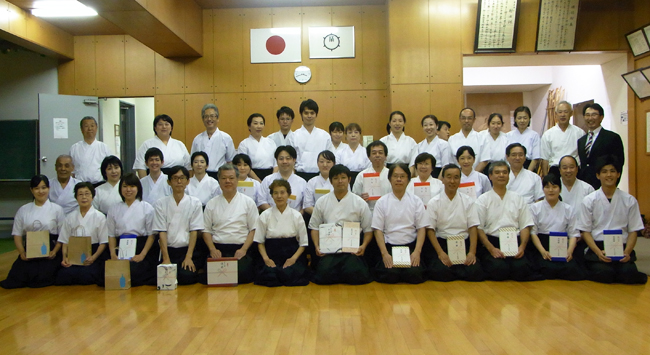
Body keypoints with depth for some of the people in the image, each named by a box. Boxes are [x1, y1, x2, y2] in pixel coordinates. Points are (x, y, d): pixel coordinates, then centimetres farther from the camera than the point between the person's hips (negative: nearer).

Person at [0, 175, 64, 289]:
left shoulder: (56, 209, 4)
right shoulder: (23, 210, 11)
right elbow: (17, 234, 9)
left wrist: (55, 251, -13)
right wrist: (22, 252, -7)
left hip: (50, 252, -2)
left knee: (42, 278, -22)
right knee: (16, 278, -16)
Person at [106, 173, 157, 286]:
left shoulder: (147, 208, 4)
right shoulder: (114, 209, 13)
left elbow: (151, 234, 0)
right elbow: (111, 234, 12)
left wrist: (142, 254, -13)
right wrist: (113, 254, -5)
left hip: (142, 248, -3)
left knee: (132, 272, -28)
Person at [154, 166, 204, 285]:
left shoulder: (195, 203, 3)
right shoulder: (160, 204, 4)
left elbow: (194, 231, -2)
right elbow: (162, 232, -2)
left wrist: (188, 257, -12)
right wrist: (166, 259, -11)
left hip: (188, 249, -1)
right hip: (169, 250, 1)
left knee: (186, 276, -23)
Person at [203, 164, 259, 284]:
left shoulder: (248, 202, 9)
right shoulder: (212, 204, 14)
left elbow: (254, 229, 4)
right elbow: (206, 230, 12)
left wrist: (244, 249, -9)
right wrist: (212, 249, -5)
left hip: (241, 249, -1)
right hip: (218, 248, 1)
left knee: (242, 273, -27)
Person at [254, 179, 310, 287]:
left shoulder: (296, 216, 6)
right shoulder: (265, 216, 6)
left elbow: (303, 243, 6)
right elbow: (260, 242, 6)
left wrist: (294, 258, -11)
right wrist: (266, 259, -10)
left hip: (292, 255, 0)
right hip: (271, 256, 0)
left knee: (290, 274, -29)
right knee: (270, 275, -29)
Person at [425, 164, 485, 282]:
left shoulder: (468, 201, 9)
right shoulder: (433, 203, 3)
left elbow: (473, 228, 2)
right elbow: (430, 230, -3)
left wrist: (472, 252, -13)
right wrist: (441, 253, -16)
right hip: (441, 243, -2)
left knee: (475, 272, -23)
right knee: (440, 272, -28)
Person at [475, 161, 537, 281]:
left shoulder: (518, 199, 17)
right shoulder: (483, 200, 7)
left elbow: (525, 226, 12)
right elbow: (479, 228, -2)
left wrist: (522, 247, -7)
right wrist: (491, 249, -15)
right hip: (491, 242, -2)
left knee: (521, 268, -27)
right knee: (499, 269, -29)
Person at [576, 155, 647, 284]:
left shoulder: (629, 200, 9)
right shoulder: (589, 201, 5)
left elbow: (633, 230, 7)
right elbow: (585, 231, 2)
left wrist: (627, 251, -11)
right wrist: (599, 252, -14)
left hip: (622, 248, 1)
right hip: (597, 247, -1)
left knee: (628, 274, -27)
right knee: (604, 274, -28)